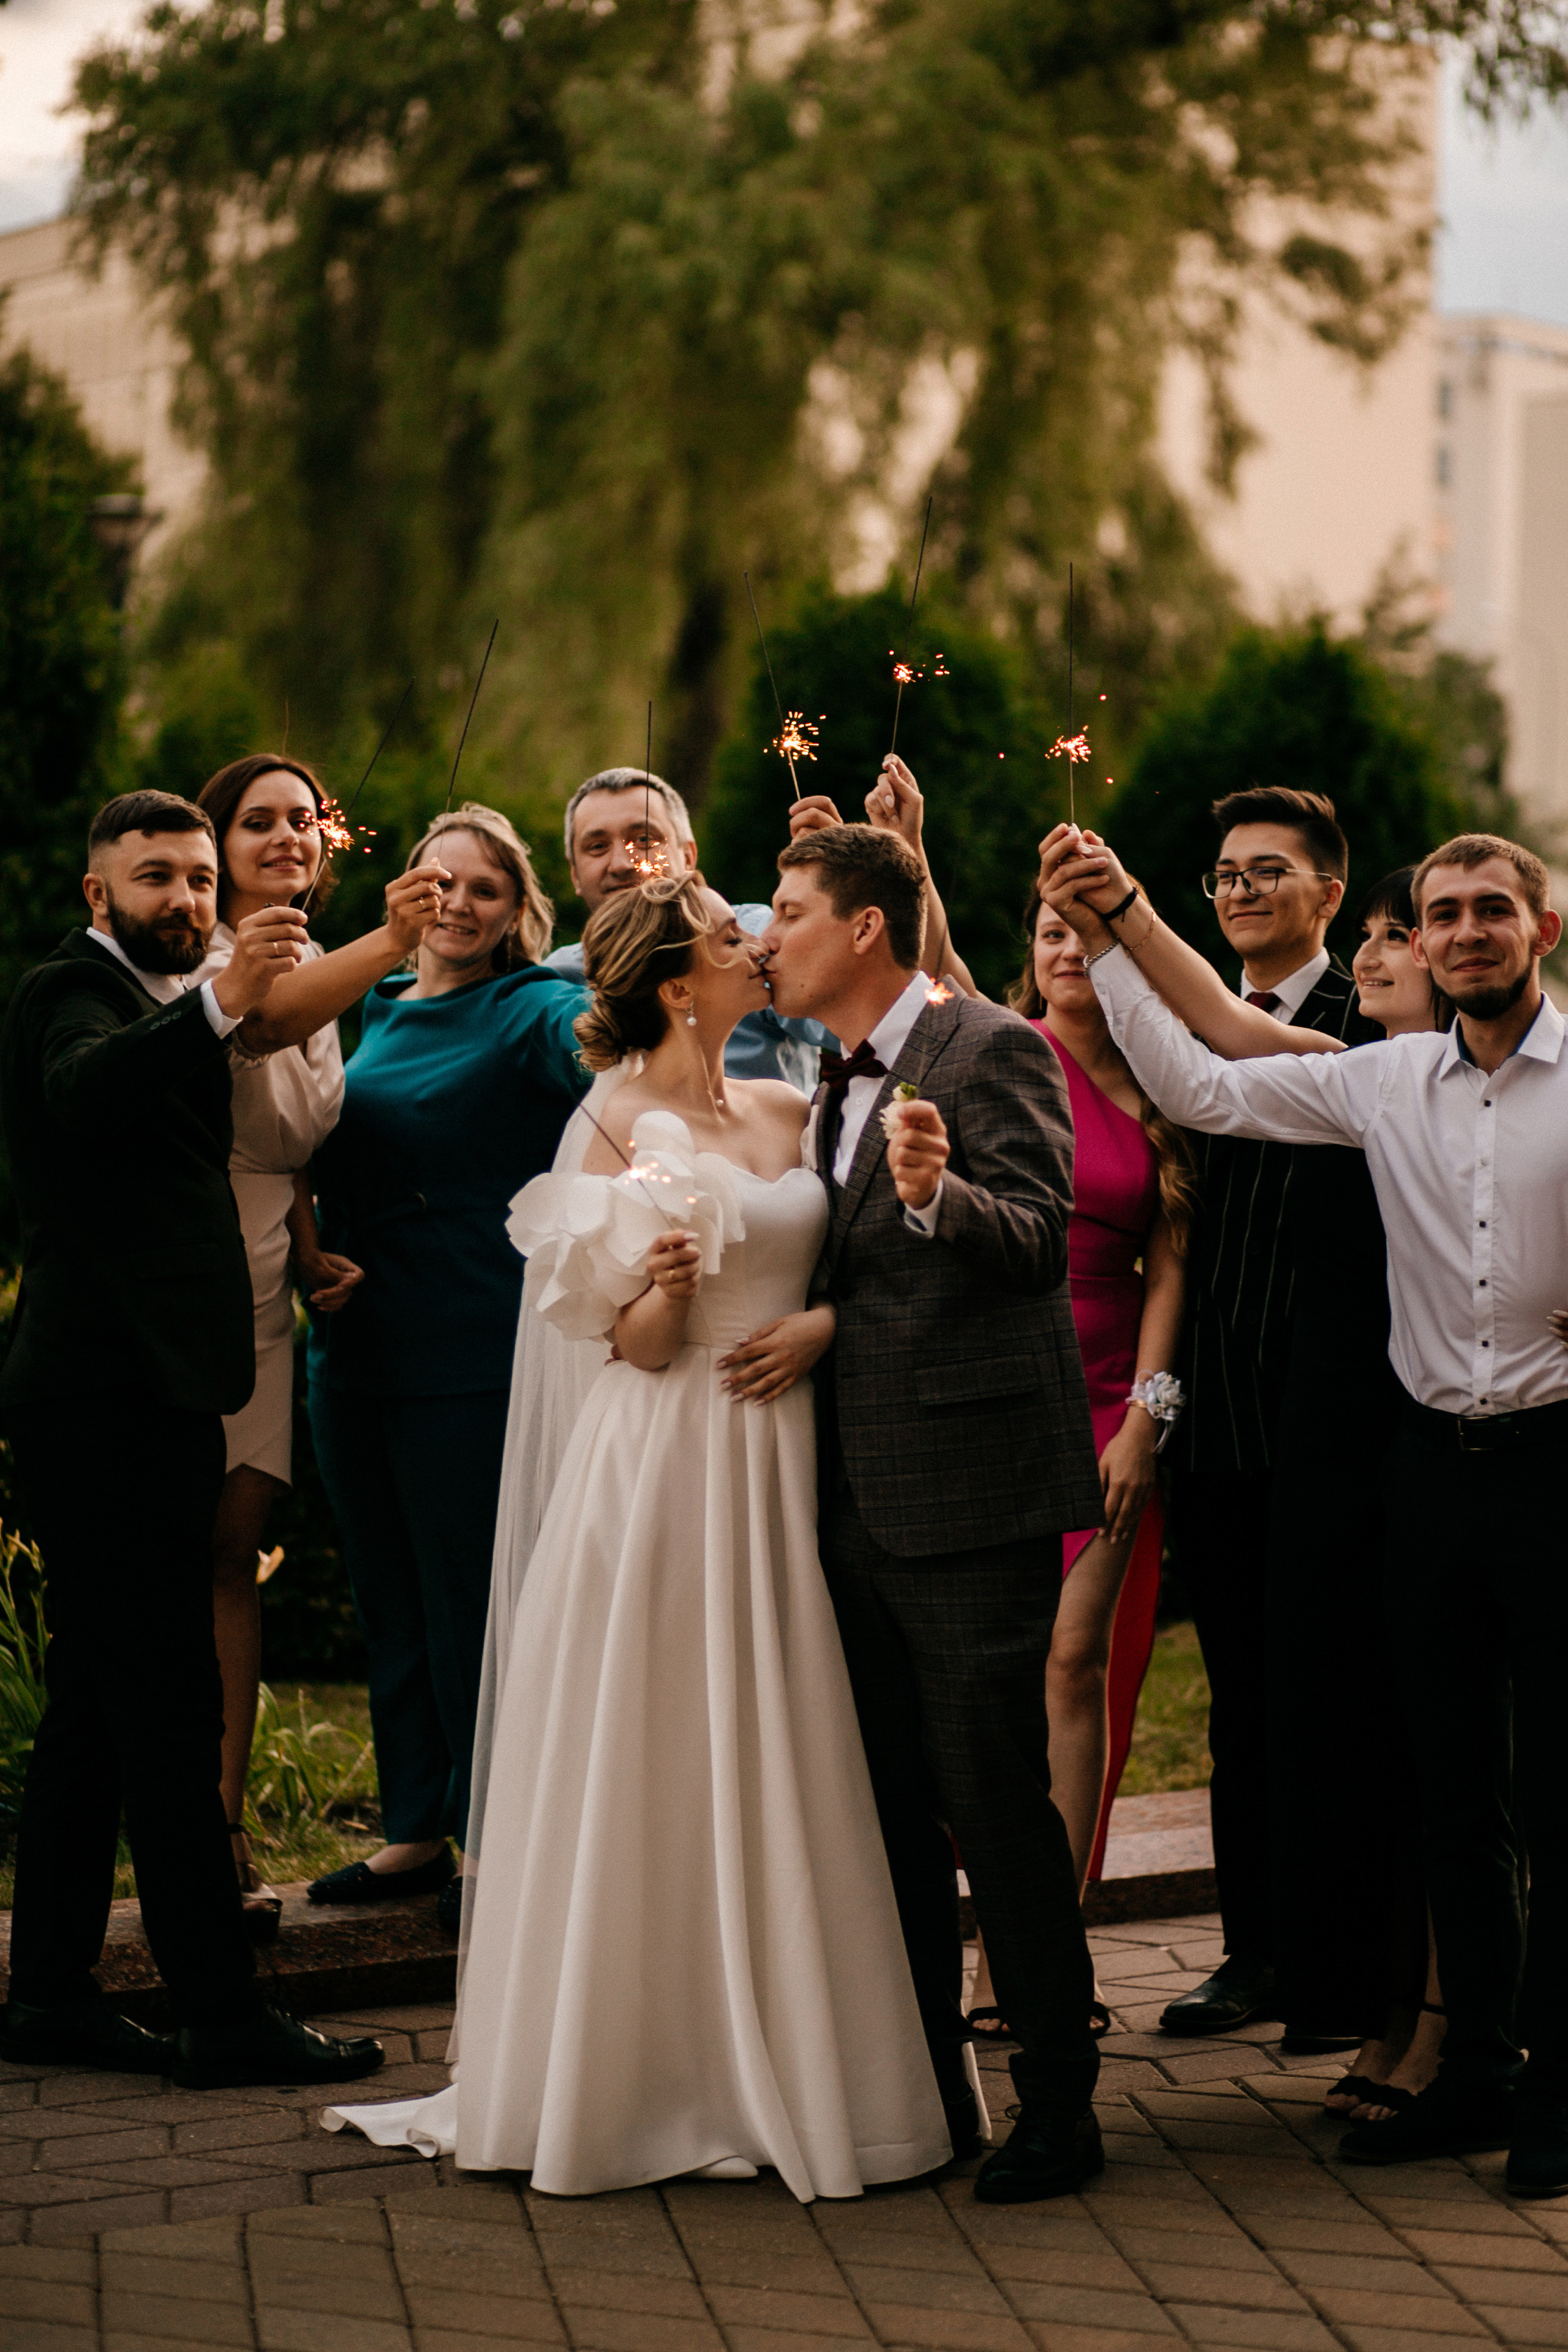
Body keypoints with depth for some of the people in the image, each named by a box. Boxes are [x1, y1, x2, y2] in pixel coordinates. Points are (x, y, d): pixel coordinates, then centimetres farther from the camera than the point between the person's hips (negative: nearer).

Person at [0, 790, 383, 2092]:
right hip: (110, 1398, -10)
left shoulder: (162, 1009, 21)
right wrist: (217, 1004, -45)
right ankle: (224, 2009, -7)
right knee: (169, 1707, -9)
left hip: (139, 1402, 10)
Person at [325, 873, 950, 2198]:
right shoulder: (628, 1131, -6)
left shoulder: (785, 1111, 11)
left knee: (779, 1763, 8)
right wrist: (660, 1289, -29)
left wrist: (823, 1325, -6)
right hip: (669, 1465, -5)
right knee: (660, 1768, 0)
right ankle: (647, 2075, 11)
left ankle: (780, 2064, 19)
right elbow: (639, 1344, -9)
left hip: (781, 1462, 5)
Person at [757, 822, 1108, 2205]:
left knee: (995, 1798, -6)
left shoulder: (993, 1050, -8)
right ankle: (925, 2091, 22)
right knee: (892, 1803, 13)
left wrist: (938, 1193, -40)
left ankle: (1059, 2103, 4)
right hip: (862, 1497, 9)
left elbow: (1034, 1235, -21)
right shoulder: (841, 1086, 18)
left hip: (973, 1487, -9)